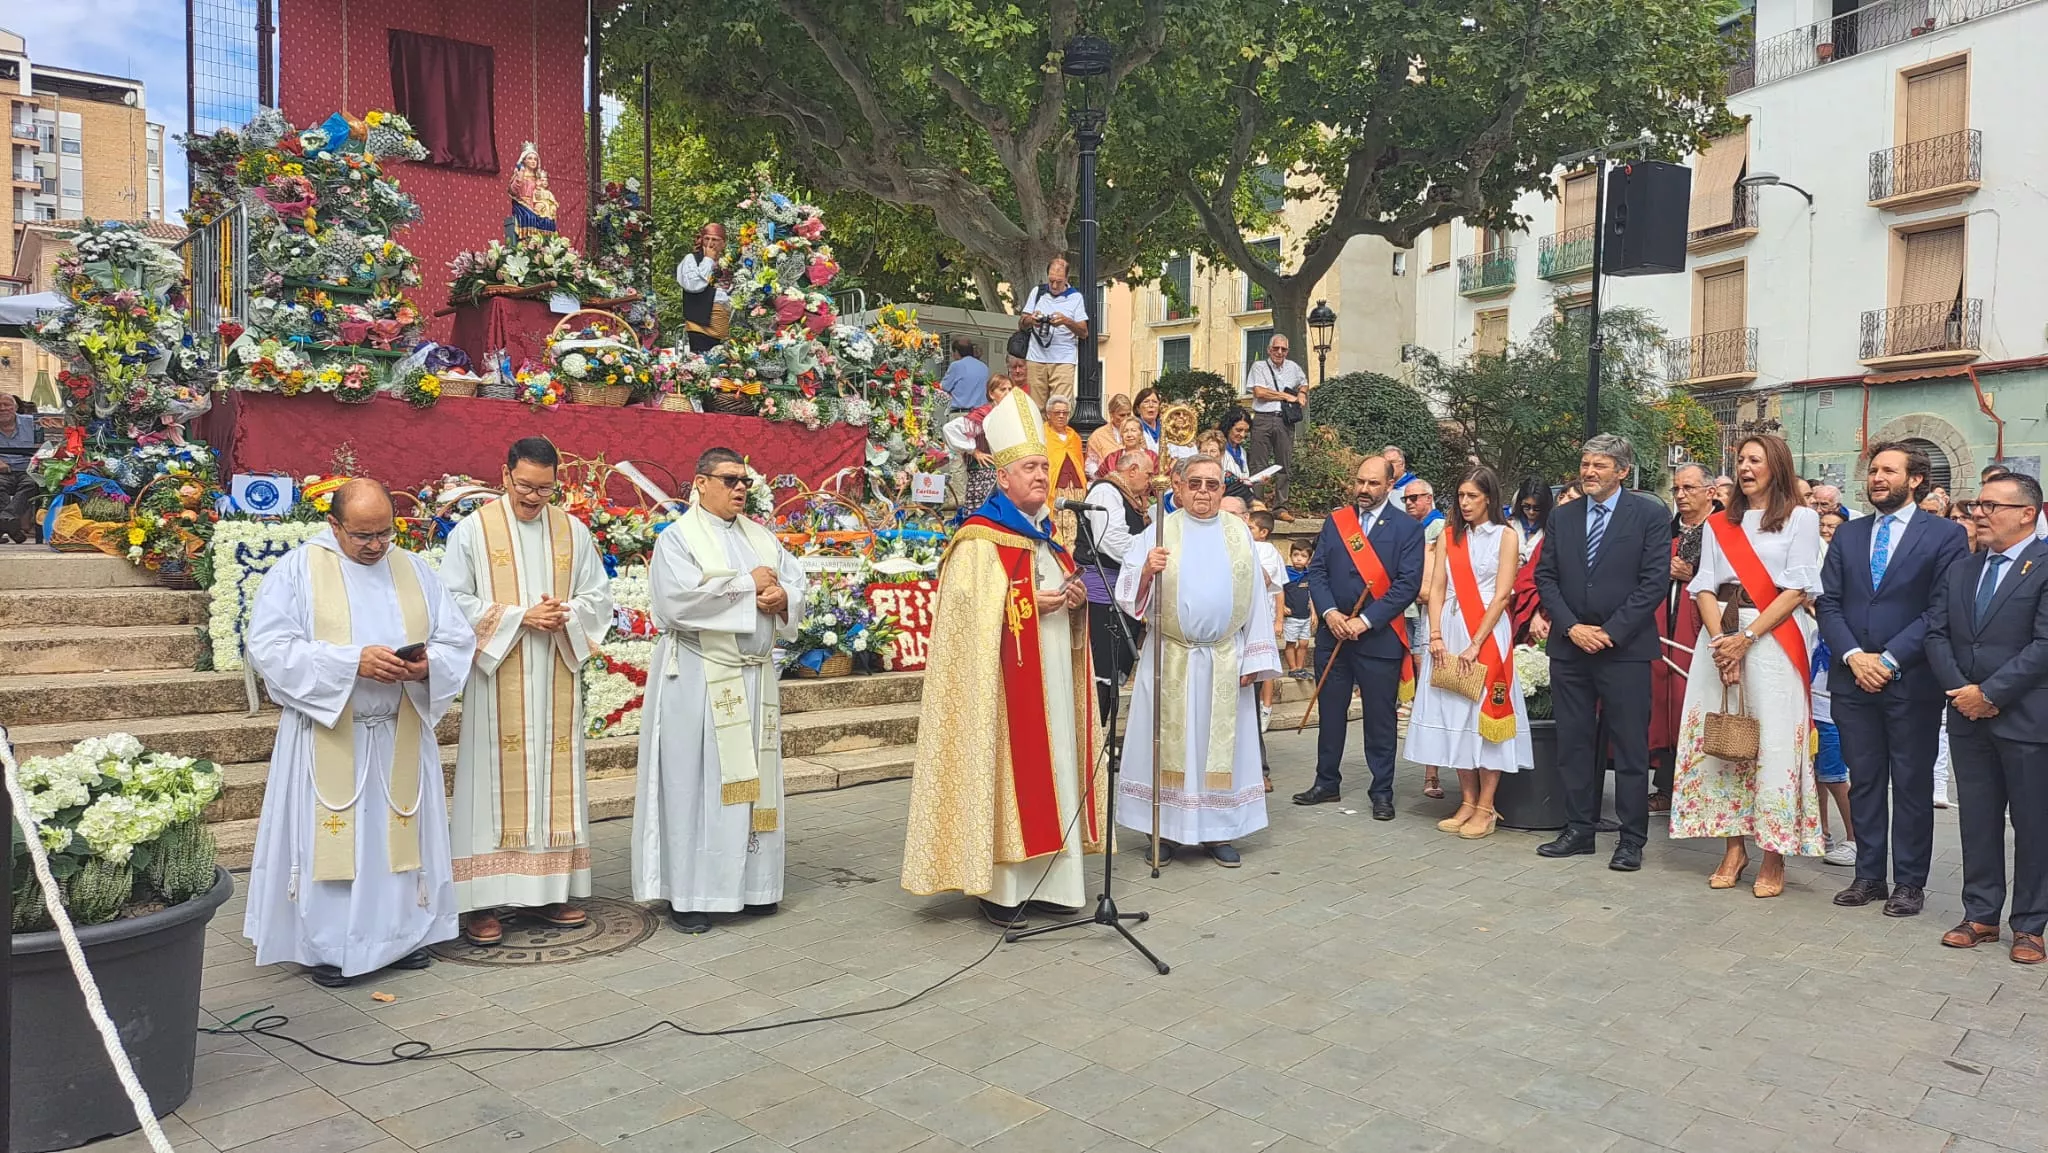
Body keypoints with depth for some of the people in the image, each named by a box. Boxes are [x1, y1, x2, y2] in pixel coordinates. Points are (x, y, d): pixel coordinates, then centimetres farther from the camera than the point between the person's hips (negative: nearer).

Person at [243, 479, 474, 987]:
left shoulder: (414, 570, 9)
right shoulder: (298, 569, -3)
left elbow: (458, 639, 7)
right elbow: (269, 647, -13)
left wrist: (429, 663, -15)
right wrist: (352, 662, -22)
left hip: (401, 737, 4)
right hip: (327, 738, -3)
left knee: (401, 835, 10)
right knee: (327, 839, 2)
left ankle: (402, 931, 24)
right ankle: (324, 945, 16)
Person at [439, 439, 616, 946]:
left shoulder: (573, 532, 9)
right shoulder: (473, 530, -1)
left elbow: (599, 596, 10)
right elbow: (454, 601, -6)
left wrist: (567, 615, -10)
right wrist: (519, 616, -14)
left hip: (556, 679, 4)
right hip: (496, 676, -3)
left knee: (554, 779, 7)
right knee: (495, 781, -3)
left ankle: (550, 890, 16)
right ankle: (482, 901, 3)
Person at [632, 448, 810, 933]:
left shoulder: (762, 538, 15)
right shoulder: (677, 538, -3)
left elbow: (799, 587, 11)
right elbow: (680, 599, -19)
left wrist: (783, 597, -12)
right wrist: (748, 585, -12)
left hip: (755, 676, 6)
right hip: (698, 678, -6)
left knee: (752, 778, 9)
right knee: (694, 780, -2)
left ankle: (752, 884, 18)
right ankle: (686, 894, 6)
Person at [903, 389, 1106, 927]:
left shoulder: (1047, 535, 16)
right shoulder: (980, 539, -10)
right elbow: (972, 610, -18)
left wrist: (1074, 599, 5)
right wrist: (1033, 604, -18)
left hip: (1054, 677, 8)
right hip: (1006, 681, -8)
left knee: (1053, 770, 8)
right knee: (1007, 770, -6)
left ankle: (1048, 879, 17)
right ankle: (999, 887, 3)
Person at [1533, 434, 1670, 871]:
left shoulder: (1649, 515, -2)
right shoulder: (1562, 516, 10)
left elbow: (1655, 581, -8)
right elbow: (1545, 576, 8)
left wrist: (1610, 632, -13)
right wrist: (1571, 627, -6)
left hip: (1625, 649, -4)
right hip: (1569, 646, 4)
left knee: (1630, 747, 2)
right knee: (1574, 743, 9)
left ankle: (1632, 839, 12)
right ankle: (1578, 830, 19)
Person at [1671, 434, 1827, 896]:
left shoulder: (1800, 519, 3)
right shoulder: (1719, 524, 15)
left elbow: (1797, 590, -6)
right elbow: (1704, 587, 6)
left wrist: (1746, 639, -14)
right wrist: (1719, 639, -10)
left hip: (1774, 639, -4)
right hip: (1721, 637, 4)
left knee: (1773, 743, -5)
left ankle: (1773, 855, 4)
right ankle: (1734, 846, 12)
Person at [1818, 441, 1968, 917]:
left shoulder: (1945, 535, -1)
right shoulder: (1847, 535, 11)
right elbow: (1828, 603, 6)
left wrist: (1890, 659, -14)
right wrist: (1854, 656, -8)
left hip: (1911, 682, -4)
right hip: (1853, 679, 4)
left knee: (1912, 784, 5)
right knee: (1863, 782, 9)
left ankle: (1910, 882, 15)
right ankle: (1869, 876, 18)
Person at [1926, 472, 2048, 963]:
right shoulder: (1959, 571, 12)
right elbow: (1936, 634, 6)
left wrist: (1990, 692, -15)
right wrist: (1960, 690, -8)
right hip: (1968, 718, 6)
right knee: (1977, 820, 12)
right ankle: (1981, 916, 21)